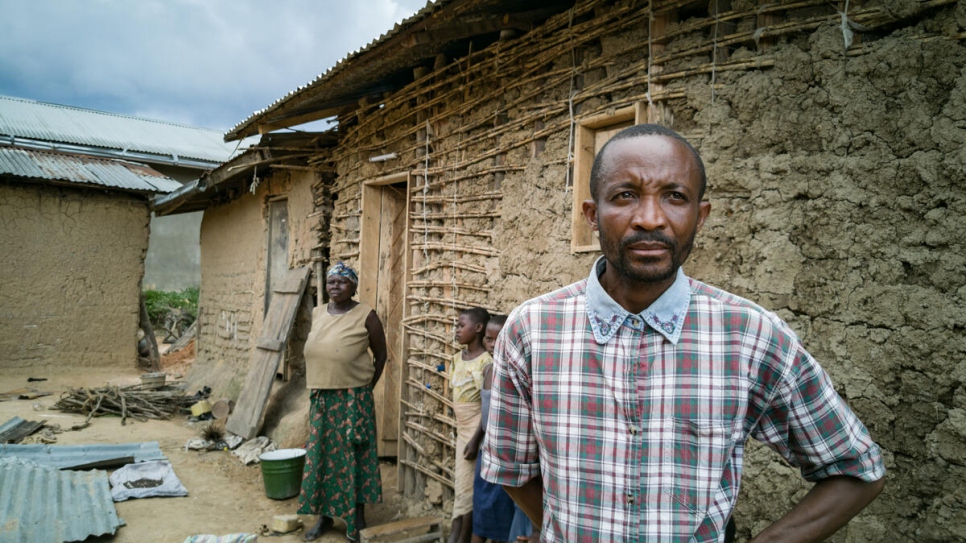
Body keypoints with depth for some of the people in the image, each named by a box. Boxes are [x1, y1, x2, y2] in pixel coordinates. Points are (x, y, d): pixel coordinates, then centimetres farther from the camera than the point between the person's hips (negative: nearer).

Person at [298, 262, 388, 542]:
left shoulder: (366, 316, -11)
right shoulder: (317, 313, 5)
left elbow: (381, 356, -3)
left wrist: (365, 388, -1)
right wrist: (316, 386, 12)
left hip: (352, 399, -5)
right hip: (321, 398, 5)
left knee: (353, 456, 4)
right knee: (321, 455, 12)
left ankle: (357, 518, 19)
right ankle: (324, 516, 27)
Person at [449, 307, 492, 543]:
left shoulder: (486, 361, -16)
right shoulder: (457, 359, 8)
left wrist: (476, 439, -19)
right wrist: (463, 433, 16)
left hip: (477, 431, -8)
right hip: (462, 430, 8)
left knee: (467, 487, 0)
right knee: (460, 485, 12)